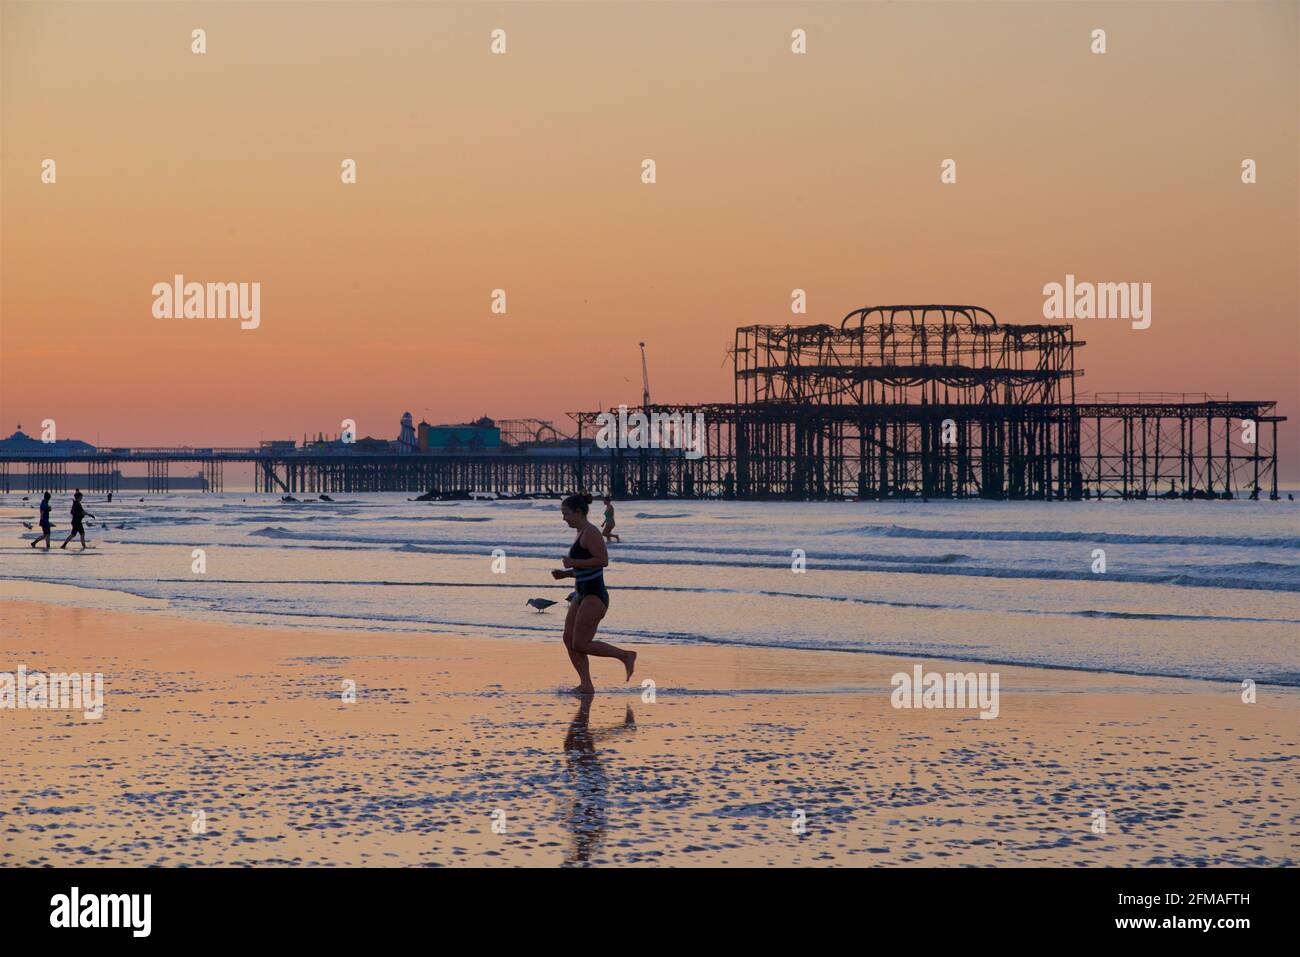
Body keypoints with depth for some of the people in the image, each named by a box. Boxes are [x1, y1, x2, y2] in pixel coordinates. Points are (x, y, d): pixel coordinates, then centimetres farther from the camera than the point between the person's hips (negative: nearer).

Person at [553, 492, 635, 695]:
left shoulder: (590, 532, -13)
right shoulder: (581, 533, 17)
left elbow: (603, 560, -24)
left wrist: (574, 563, -18)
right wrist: (565, 573, 11)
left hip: (594, 596, -10)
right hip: (582, 595, 10)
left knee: (581, 645, -12)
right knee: (569, 639, 3)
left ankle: (626, 656, -1)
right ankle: (586, 685, 2)